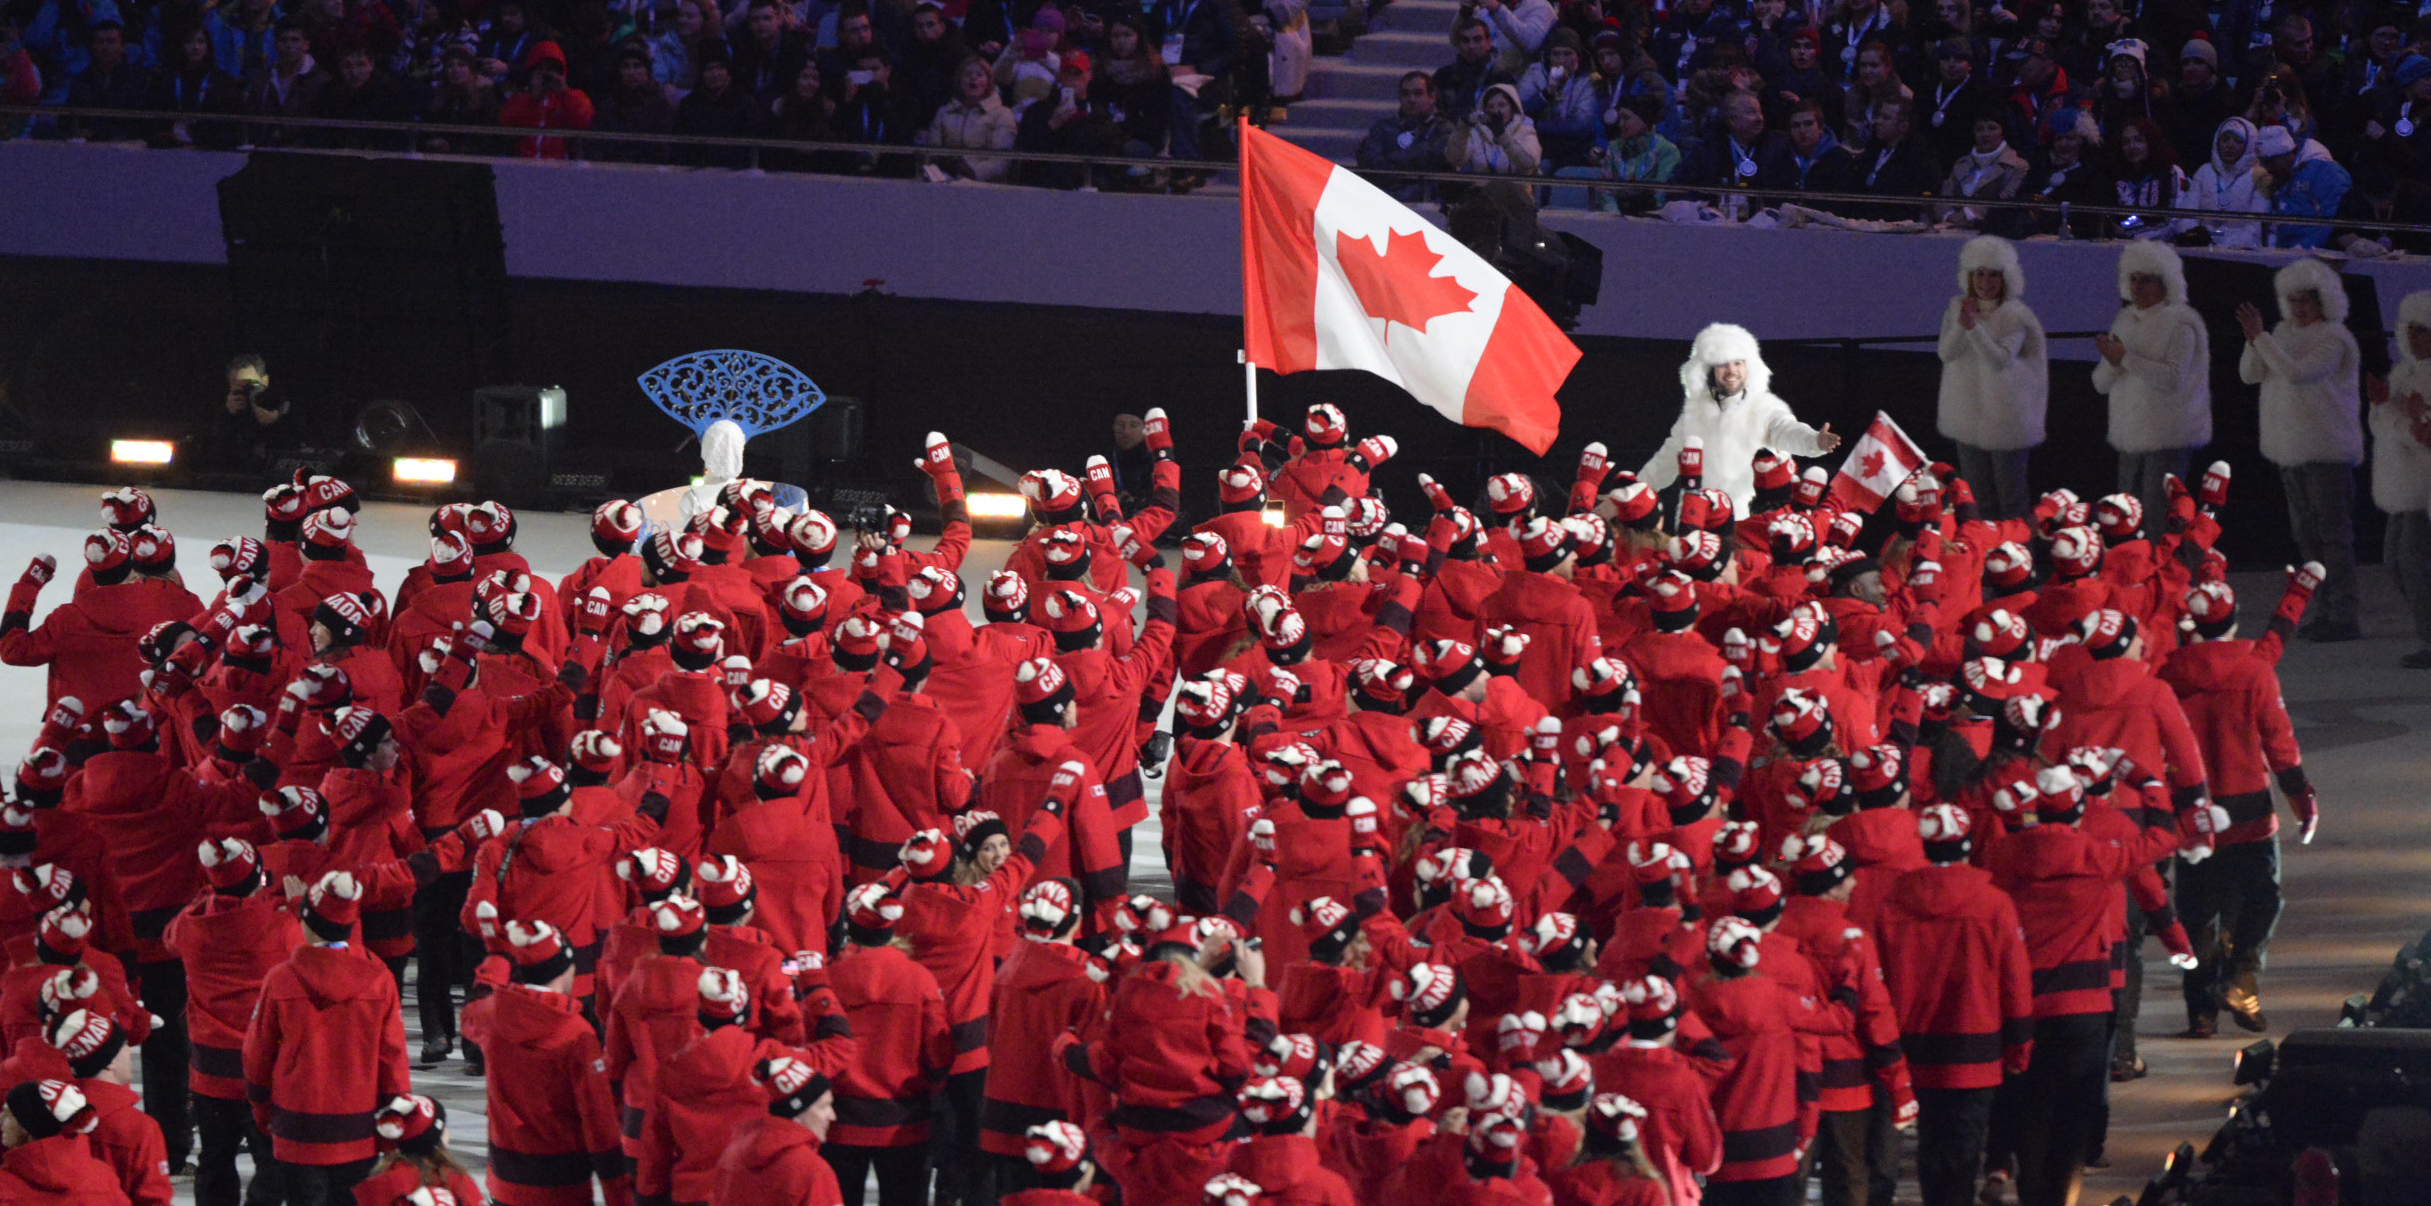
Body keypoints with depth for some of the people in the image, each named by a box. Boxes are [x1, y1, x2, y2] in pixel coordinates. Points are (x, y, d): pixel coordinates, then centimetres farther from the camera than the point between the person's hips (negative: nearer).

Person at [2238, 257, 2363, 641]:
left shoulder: (2334, 340, -12)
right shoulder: (2286, 332, 12)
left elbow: (2296, 372, -25)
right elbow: (2250, 374, 7)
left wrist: (2260, 337, -23)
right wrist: (2254, 338, -11)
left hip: (2328, 451, -8)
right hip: (2291, 451, 8)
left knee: (2333, 535, -9)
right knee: (2307, 536, 10)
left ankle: (2345, 616, -9)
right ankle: (2325, 610, 17)